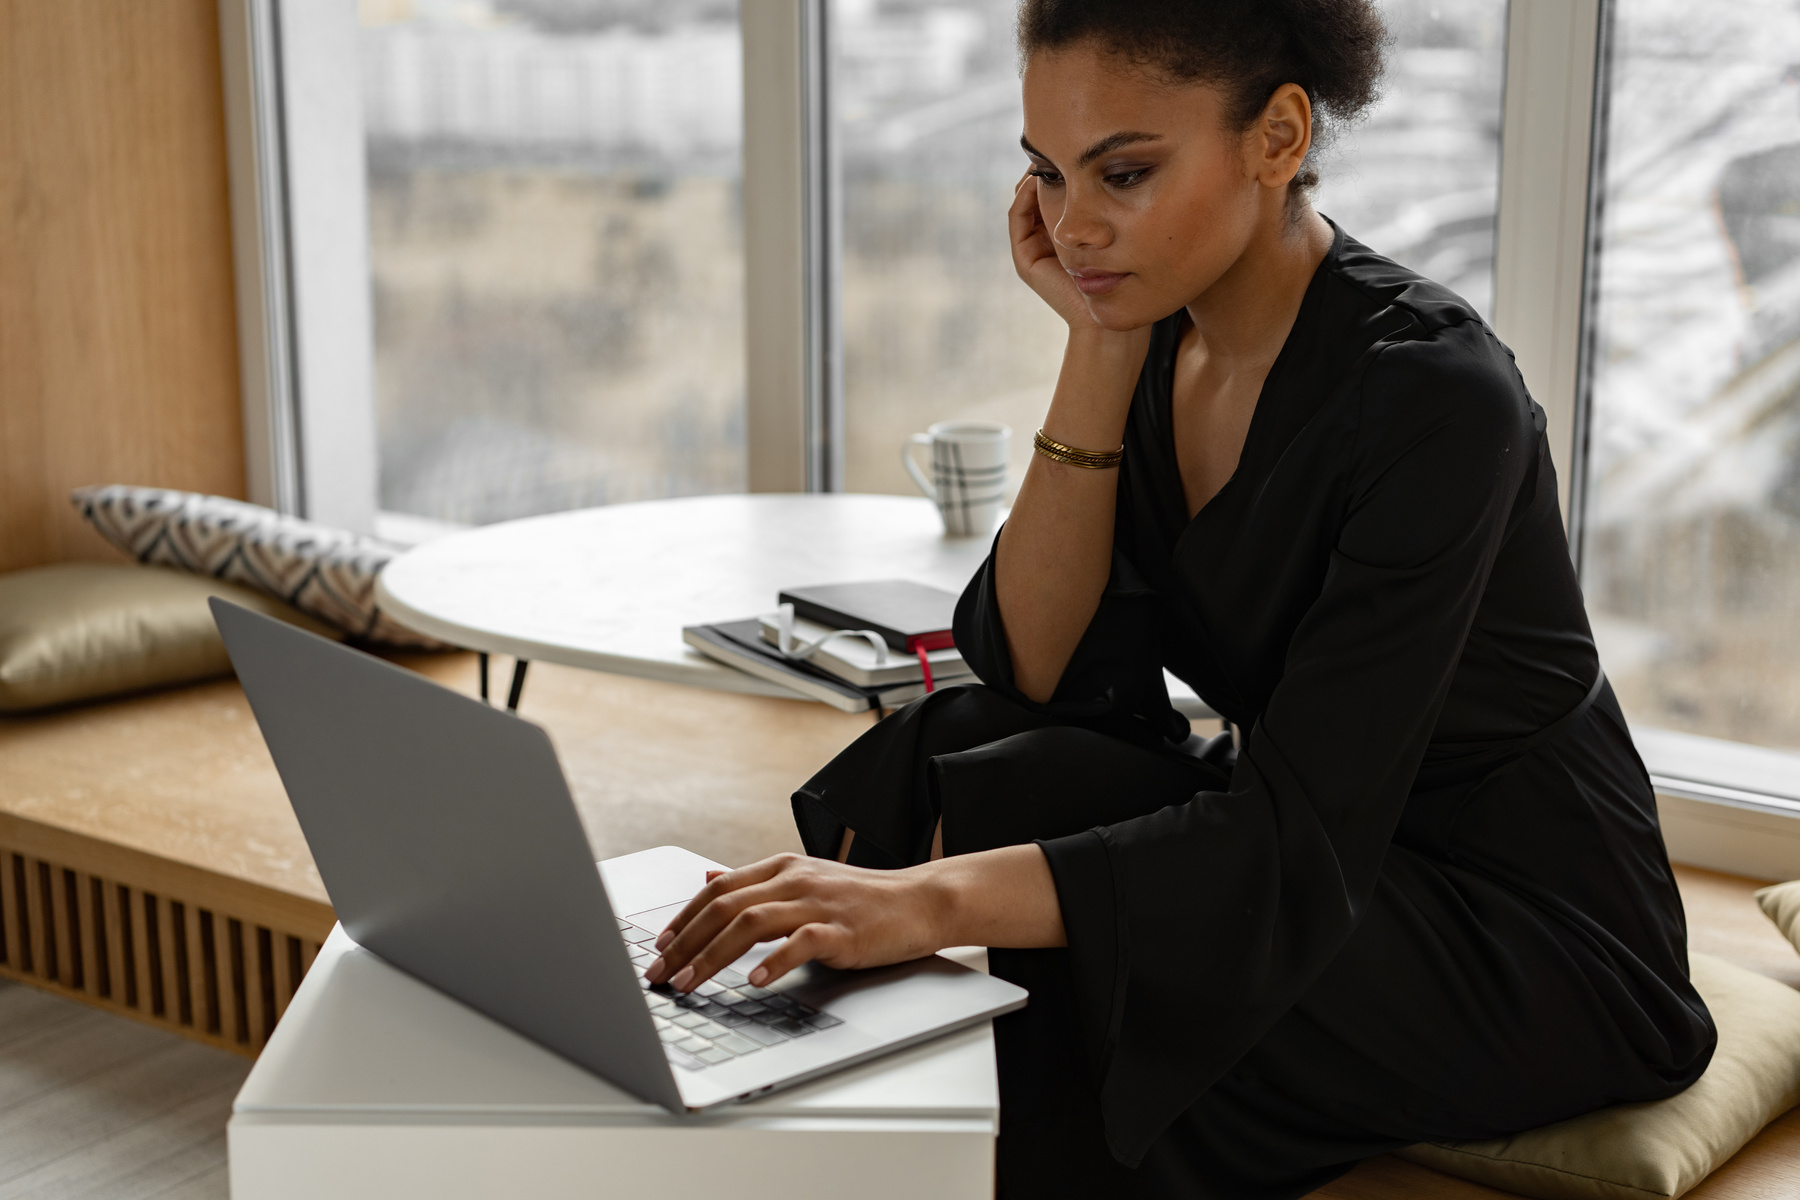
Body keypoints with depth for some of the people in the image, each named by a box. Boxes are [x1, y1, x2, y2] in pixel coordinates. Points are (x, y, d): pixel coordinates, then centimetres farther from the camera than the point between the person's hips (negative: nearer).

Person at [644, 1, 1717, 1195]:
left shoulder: (1432, 390, -25)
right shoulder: (1160, 335, -2)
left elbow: (1298, 843, -31)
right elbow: (1039, 677, -9)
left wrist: (937, 900, -43)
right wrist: (1099, 348, -15)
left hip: (1529, 939, -6)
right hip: (1313, 860, 7)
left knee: (1069, 995, -28)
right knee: (951, 758, -14)